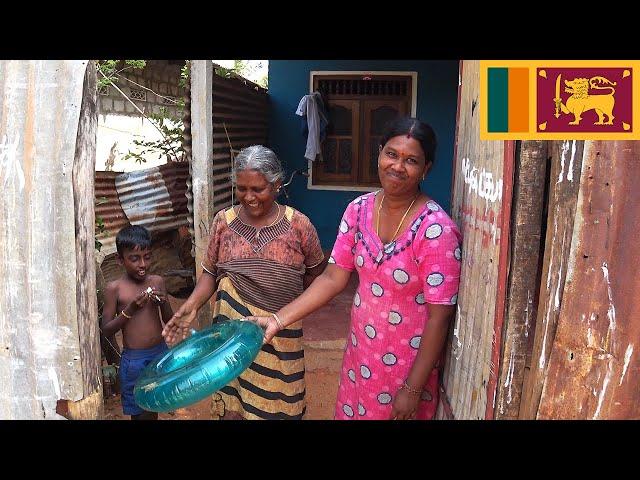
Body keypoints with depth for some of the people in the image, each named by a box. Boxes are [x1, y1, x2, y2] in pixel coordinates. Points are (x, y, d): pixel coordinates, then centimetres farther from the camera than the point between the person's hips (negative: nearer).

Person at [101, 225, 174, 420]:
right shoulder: (114, 288, -8)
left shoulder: (157, 281, 1)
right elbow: (106, 331, -7)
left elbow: (170, 321, 7)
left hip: (160, 353, 3)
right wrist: (130, 310, -21)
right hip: (134, 359, -3)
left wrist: (163, 303, -13)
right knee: (139, 412, 9)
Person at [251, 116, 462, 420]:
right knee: (352, 412, 21)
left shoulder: (436, 230, -22)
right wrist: (278, 320, -11)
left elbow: (439, 317, -19)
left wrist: (413, 388, -16)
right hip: (361, 351, 5)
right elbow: (334, 278, -3)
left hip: (408, 363, -4)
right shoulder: (358, 210, -6)